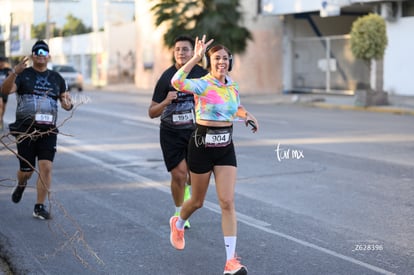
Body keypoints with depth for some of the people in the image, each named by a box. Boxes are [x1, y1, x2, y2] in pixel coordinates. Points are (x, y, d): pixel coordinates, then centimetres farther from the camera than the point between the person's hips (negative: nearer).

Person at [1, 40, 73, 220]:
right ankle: (21, 185, 40)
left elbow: (66, 101, 17)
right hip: (25, 129, -2)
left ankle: (39, 208, 0)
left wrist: (68, 105, -8)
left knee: (46, 168, -10)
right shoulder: (23, 75, 1)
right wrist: (15, 72, -33)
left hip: (48, 130, 2)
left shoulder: (56, 78, 13)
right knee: (27, 170, 3)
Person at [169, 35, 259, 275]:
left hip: (226, 147, 4)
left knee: (228, 202, -7)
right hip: (202, 146, -4)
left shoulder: (233, 85, 4)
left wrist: (247, 115, 4)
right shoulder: (202, 85, -16)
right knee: (198, 201, 13)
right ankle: (178, 224, 49)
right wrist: (196, 57, -40)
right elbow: (177, 82, -37)